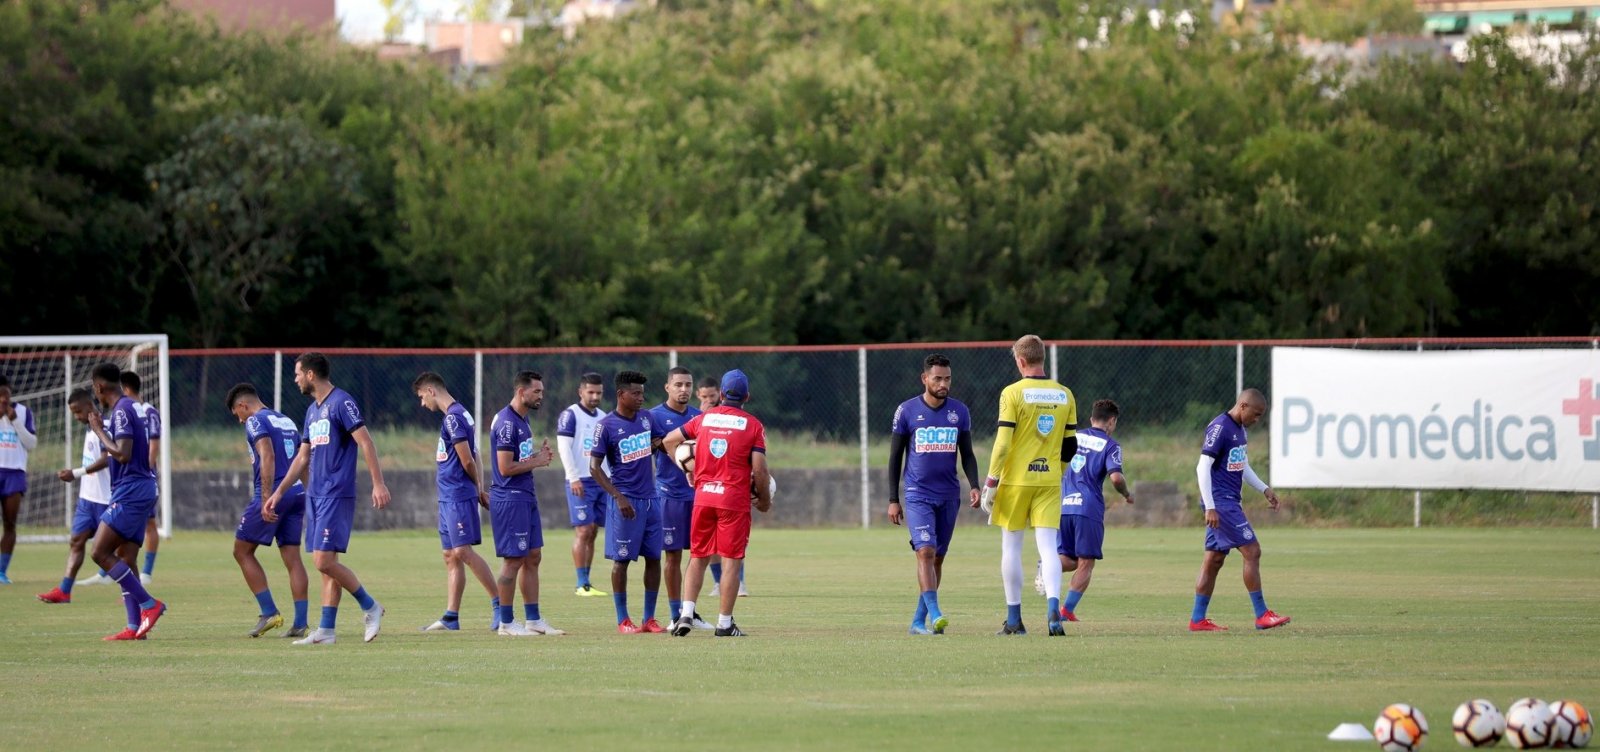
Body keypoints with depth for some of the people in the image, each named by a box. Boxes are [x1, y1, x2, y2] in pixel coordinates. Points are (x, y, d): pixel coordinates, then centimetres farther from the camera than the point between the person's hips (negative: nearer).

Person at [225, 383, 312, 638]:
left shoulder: (256, 422, -5)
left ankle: (269, 612, -3)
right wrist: (306, 500, 23)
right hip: (297, 493, 8)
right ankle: (300, 624, 0)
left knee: (242, 551, 5)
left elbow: (268, 457, -19)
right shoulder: (287, 421, 20)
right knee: (292, 558, 6)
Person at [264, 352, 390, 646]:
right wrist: (278, 493, 24)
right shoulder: (312, 410, 19)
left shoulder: (342, 402, -9)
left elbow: (365, 442, -15)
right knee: (326, 563, 6)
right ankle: (326, 630, 5)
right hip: (315, 495, 9)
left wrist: (378, 484, -23)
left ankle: (370, 607, 0)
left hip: (337, 495, -9)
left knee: (324, 561, -14)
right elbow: (303, 458, 25)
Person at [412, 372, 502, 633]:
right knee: (451, 556, 8)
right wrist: (479, 489, 13)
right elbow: (470, 459, 19)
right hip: (449, 497, 10)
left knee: (462, 551, -13)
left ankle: (499, 602, -11)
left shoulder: (453, 417, -14)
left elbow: (467, 460, -16)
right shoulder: (458, 414, 17)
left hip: (458, 496, -10)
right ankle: (451, 617, 8)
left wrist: (477, 487, 0)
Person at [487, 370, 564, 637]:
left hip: (526, 497, 10)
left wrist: (539, 456, 4)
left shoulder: (522, 420, 14)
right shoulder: (507, 423, -18)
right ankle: (506, 623, 2)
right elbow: (505, 468, -22)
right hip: (510, 498, -10)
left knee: (533, 557, 12)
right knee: (514, 560, -5)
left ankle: (533, 619, 17)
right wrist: (536, 462, -10)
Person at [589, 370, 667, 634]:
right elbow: (595, 467, -9)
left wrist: (658, 444, -5)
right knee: (621, 559, -1)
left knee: (654, 558, 6)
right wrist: (618, 497, -17)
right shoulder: (606, 425, -9)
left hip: (650, 498, 6)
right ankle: (623, 620, 6)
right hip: (626, 501, -6)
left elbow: (662, 442, 21)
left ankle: (650, 619, 13)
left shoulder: (646, 417, 8)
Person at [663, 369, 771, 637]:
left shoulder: (704, 418, 9)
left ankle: (686, 613, -1)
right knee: (732, 561, 1)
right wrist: (765, 500, 6)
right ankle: (724, 623, 0)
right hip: (735, 498, -3)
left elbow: (668, 441, 15)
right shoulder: (753, 425, -2)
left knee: (698, 558, 12)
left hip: (703, 495, 3)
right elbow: (759, 469, -8)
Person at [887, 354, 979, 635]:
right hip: (918, 494, -4)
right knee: (926, 551, -19)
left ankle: (919, 621, 15)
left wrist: (974, 485, -5)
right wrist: (893, 500, 0)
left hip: (949, 496, 4)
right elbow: (895, 457, 3)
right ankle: (934, 613, -26)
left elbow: (967, 454, 12)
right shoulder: (907, 411, -3)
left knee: (937, 557, 7)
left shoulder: (959, 411, 5)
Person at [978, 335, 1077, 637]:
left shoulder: (1013, 393, -8)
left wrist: (991, 483, -7)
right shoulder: (1065, 395, 6)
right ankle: (1053, 609, -21)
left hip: (1016, 480, -3)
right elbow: (1070, 447, 11)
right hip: (1049, 482, 3)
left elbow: (1002, 443, -12)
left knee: (1011, 548, 8)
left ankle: (1014, 619, 11)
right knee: (1048, 548, 0)